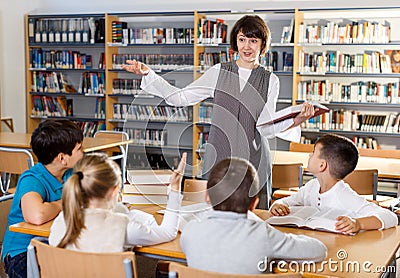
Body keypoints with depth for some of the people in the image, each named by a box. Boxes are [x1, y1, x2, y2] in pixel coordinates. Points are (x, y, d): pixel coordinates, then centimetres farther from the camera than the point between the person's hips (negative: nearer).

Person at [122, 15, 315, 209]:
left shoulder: (270, 81, 6)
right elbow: (180, 97, 5)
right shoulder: (219, 72, 7)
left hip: (253, 161, 0)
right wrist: (147, 74, -3)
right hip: (218, 158, 1)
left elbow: (265, 127, -2)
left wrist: (296, 122, -19)